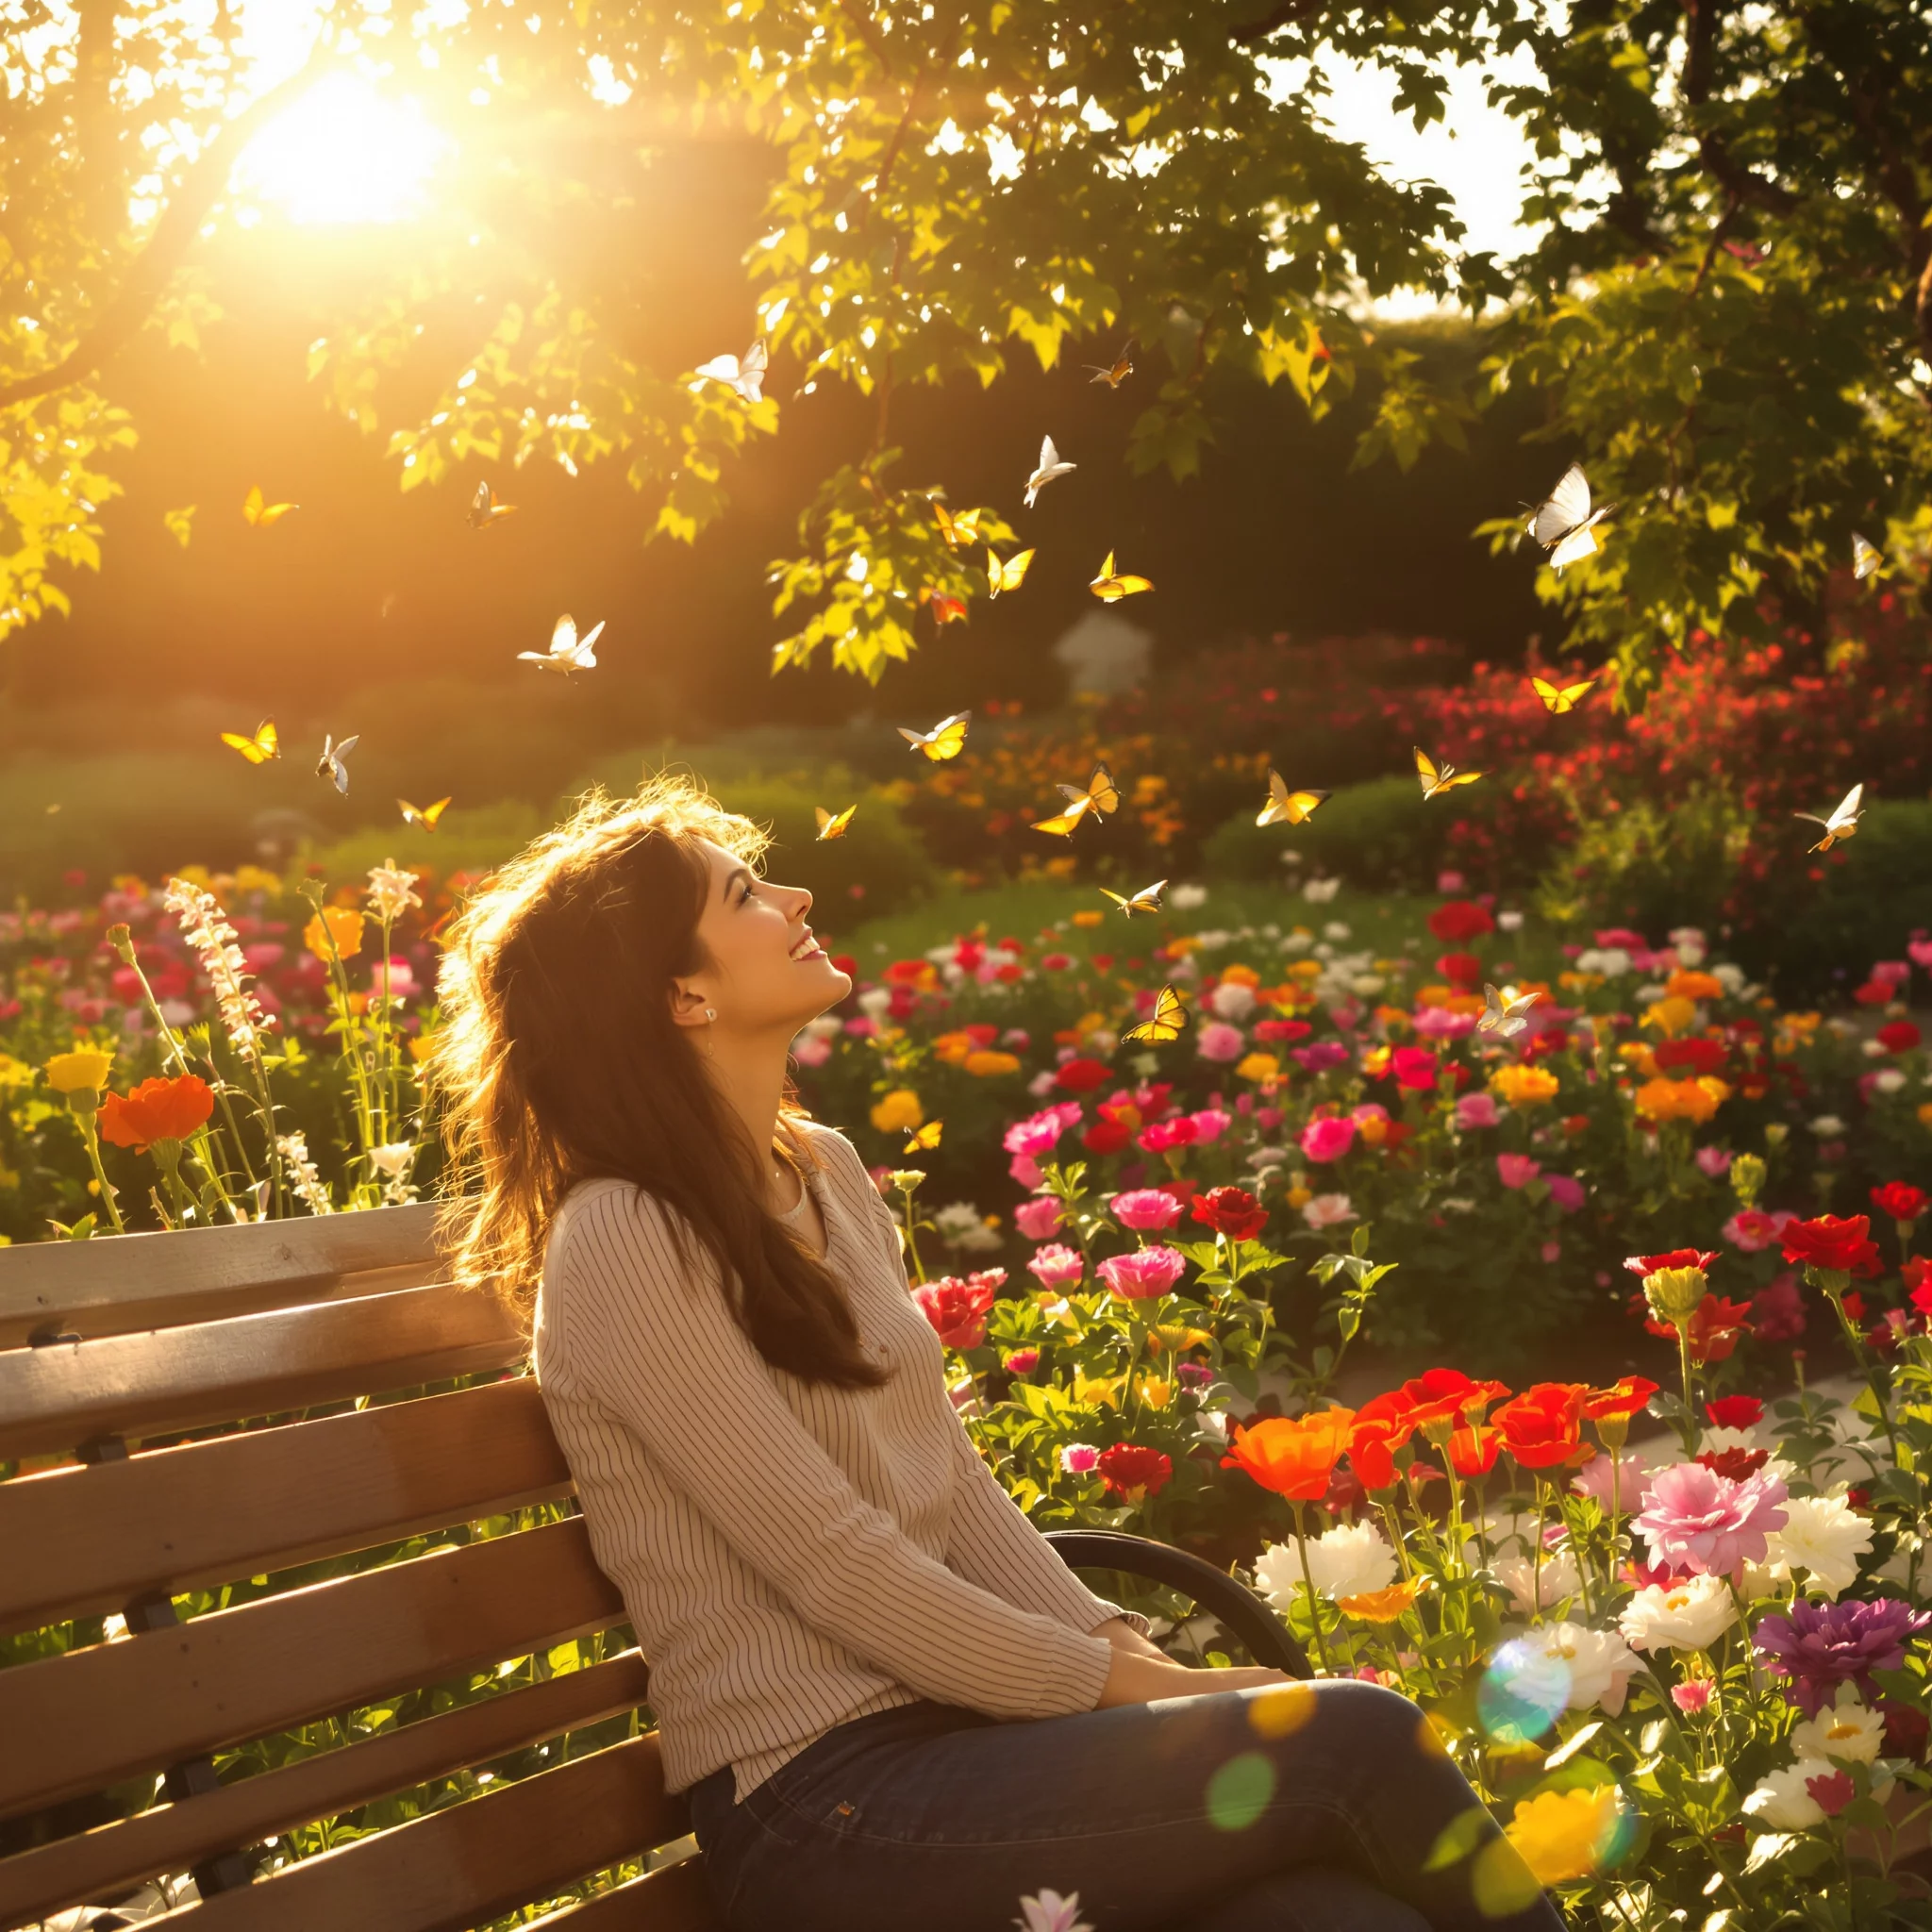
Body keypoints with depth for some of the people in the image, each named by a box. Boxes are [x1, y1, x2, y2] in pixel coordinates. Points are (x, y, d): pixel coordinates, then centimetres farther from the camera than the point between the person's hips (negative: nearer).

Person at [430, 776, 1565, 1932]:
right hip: (818, 1806, -7)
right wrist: (1116, 1685, -10)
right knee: (1358, 1741, -18)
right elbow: (834, 1563, -15)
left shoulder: (825, 1173, 12)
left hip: (952, 1721, 7)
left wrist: (1120, 1646, -2)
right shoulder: (622, 1240, -13)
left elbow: (949, 1473, 12)